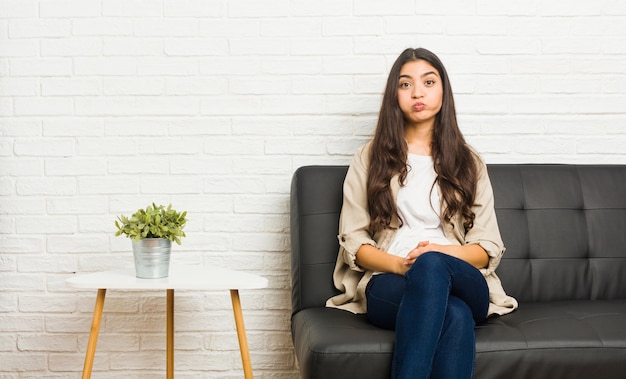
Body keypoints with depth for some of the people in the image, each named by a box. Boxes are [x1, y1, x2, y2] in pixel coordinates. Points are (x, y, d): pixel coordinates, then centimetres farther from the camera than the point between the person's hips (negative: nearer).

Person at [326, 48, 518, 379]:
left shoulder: (468, 162, 17)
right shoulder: (369, 158, 13)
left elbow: (489, 248, 10)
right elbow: (352, 242, 6)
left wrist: (440, 253, -12)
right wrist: (400, 265, -15)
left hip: (463, 284, 2)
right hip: (388, 283, -1)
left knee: (431, 265, -39)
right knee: (455, 315, -38)